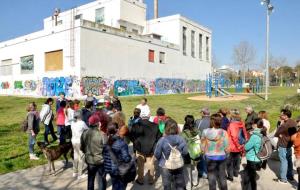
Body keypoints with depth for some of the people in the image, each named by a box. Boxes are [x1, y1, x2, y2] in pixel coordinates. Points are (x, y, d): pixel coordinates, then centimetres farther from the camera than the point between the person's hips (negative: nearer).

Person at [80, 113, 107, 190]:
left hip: (89, 160, 4)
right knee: (102, 180, 15)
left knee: (90, 179, 23)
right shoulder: (102, 134, -24)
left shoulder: (84, 133, -10)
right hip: (100, 160, -4)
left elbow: (81, 147, 1)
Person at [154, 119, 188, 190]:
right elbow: (185, 152, -4)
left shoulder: (162, 140, -22)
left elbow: (157, 154, -13)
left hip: (166, 166, -2)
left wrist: (160, 160, 9)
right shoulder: (181, 139, -15)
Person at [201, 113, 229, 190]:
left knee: (211, 178, 14)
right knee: (222, 177, 19)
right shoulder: (224, 132, -13)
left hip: (210, 157, -1)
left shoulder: (205, 131, -14)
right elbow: (226, 147, -6)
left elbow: (202, 146, -5)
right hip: (221, 157, 1)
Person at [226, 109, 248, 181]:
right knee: (237, 160, 21)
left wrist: (238, 145, -15)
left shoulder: (232, 124, -22)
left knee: (230, 162, 7)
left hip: (232, 147, -6)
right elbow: (245, 134, 5)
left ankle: (230, 176, 13)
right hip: (239, 147, 7)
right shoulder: (242, 123, -1)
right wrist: (243, 144, 11)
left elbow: (234, 136, -28)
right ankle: (236, 173, 37)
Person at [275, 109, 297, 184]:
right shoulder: (294, 123, 1)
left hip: (283, 146, -9)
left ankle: (283, 179, 11)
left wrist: (281, 124, -10)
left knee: (284, 162, 1)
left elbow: (276, 134, -17)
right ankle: (290, 176, 33)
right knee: (289, 161, 20)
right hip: (289, 144, 9)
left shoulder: (285, 125, -27)